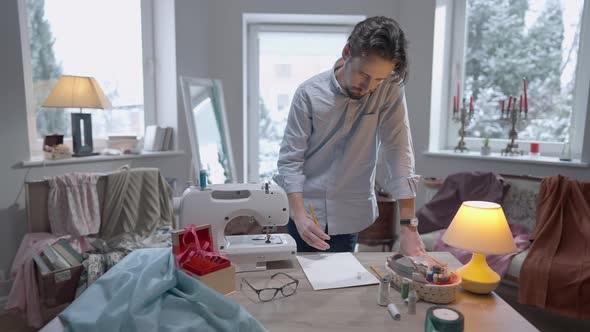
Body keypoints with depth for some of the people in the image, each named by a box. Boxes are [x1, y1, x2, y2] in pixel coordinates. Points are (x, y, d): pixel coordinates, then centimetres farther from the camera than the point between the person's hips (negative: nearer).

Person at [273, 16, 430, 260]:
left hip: (350, 214, 1)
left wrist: (408, 225, -19)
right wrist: (300, 215, -24)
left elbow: (398, 151, -14)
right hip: (306, 209, 0)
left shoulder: (390, 90, -10)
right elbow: (290, 160, -12)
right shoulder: (309, 93, -13)